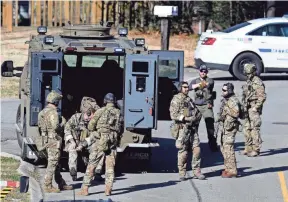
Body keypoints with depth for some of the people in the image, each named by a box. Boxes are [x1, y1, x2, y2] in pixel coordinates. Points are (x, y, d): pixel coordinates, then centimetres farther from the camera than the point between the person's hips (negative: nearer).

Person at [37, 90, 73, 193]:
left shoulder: (44, 111, 13)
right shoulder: (52, 112, -17)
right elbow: (56, 127, -26)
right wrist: (63, 123, -5)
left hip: (47, 139, 10)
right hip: (54, 140, -10)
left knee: (56, 163, 16)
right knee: (52, 163, -6)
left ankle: (61, 184, 23)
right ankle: (47, 186, -5)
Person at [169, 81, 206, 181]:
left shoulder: (190, 99, 19)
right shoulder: (176, 100, -3)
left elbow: (198, 113, 22)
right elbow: (174, 116, -13)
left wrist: (196, 118, -1)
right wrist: (187, 119, -15)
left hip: (192, 128, 6)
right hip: (182, 129, -6)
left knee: (196, 149, 1)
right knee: (183, 152, -3)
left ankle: (196, 171, 8)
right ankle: (182, 173, 5)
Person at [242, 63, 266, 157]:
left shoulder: (257, 82, -13)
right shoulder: (248, 82, 15)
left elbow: (262, 97, -18)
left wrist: (255, 108, -19)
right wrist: (244, 107, 18)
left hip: (254, 108, -9)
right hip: (247, 109, 9)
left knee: (254, 129, -8)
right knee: (246, 129, 12)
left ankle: (256, 150, -5)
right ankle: (248, 148, 20)